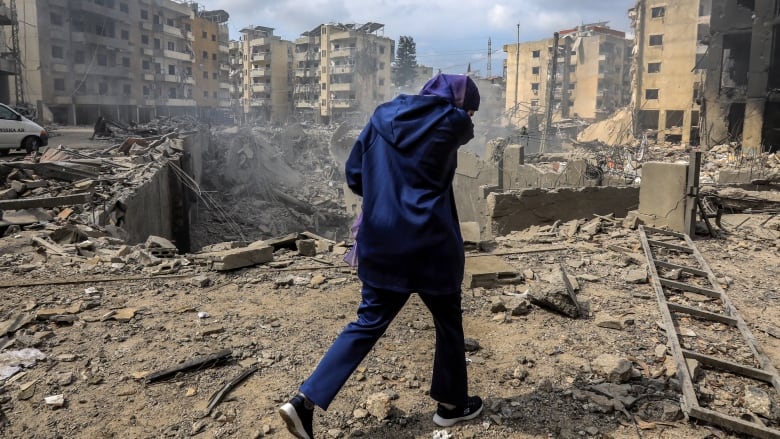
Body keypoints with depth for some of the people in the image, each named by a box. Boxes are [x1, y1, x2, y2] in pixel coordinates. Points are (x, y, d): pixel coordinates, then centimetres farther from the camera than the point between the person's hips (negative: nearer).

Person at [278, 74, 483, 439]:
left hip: (381, 240, 5)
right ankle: (451, 404, 33)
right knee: (448, 322, 17)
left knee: (369, 321, 13)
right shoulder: (452, 122, -6)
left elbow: (354, 174, 7)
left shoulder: (383, 115, 6)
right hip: (429, 242, -4)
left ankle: (305, 400, 7)